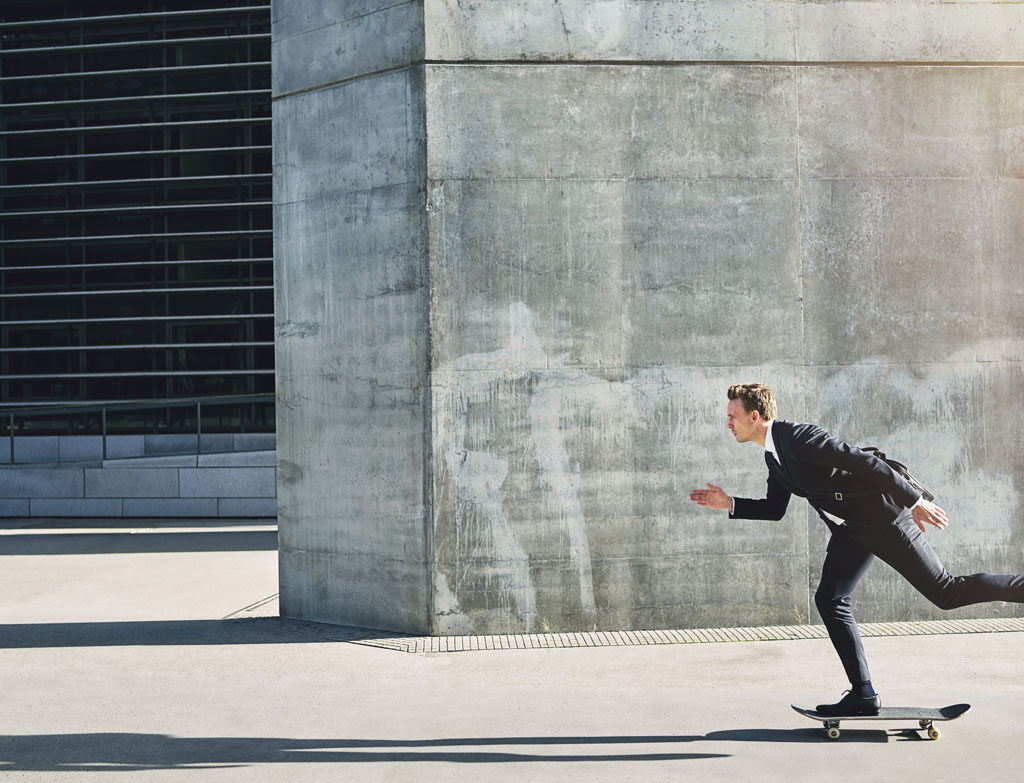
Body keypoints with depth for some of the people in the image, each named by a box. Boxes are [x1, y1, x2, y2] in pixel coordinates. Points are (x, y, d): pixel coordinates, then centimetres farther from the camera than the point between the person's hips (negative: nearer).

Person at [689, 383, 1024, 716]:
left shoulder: (799, 437, -24)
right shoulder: (773, 456, 7)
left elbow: (865, 462, -26)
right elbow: (774, 509, 19)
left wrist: (915, 501, -25)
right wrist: (729, 504, 6)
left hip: (883, 517, -9)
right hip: (850, 530, 9)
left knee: (946, 593, -6)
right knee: (829, 600, -1)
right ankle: (863, 695, 2)